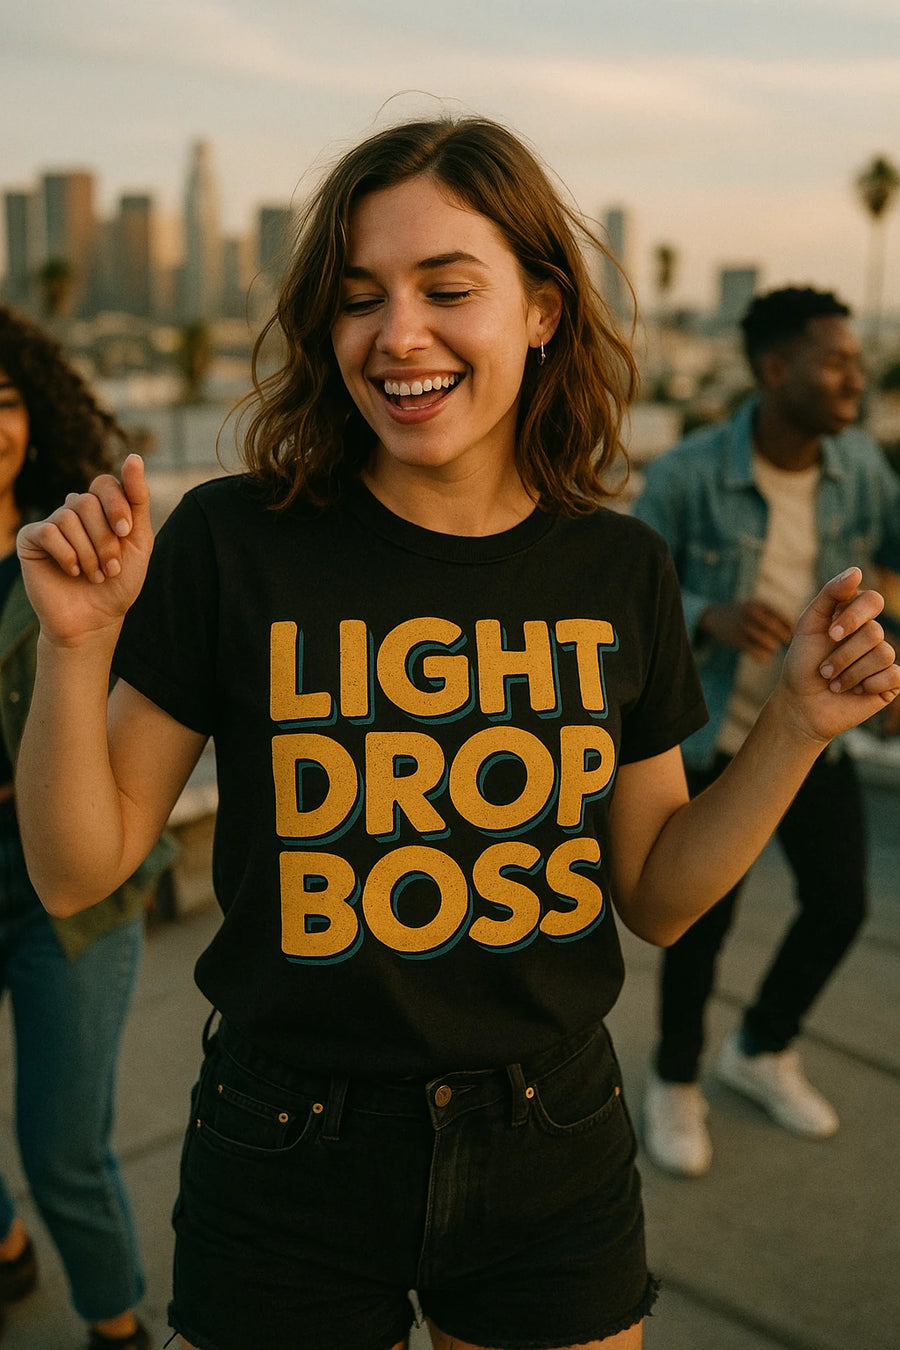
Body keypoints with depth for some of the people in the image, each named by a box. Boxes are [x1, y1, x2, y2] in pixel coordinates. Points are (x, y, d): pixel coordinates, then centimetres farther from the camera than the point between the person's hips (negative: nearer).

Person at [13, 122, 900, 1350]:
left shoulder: (619, 570, -4)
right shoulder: (232, 544, -13)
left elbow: (657, 899, 3)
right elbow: (76, 872, -8)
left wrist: (798, 727, -8)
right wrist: (79, 643, -22)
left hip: (553, 1163, 3)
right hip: (289, 1168, -2)